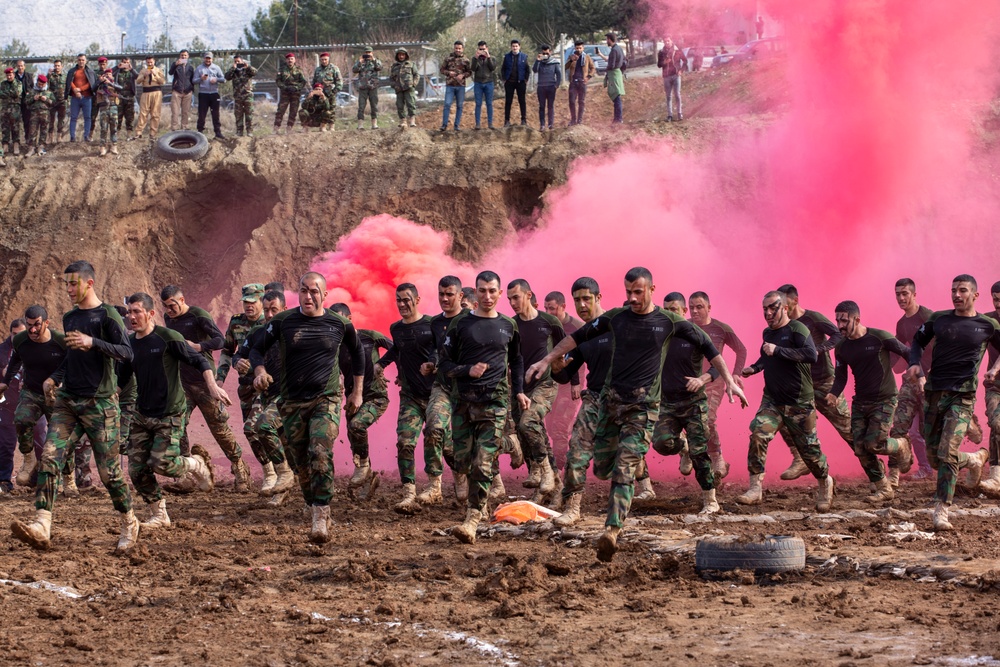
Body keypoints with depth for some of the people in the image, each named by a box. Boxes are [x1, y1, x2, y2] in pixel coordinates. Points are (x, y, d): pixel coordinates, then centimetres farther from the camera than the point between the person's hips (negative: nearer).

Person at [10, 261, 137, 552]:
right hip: (67, 400, 6)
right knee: (49, 457, -13)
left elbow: (126, 353, -16)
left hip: (99, 403, -6)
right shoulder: (69, 318, 16)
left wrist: (92, 342, -27)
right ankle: (42, 527, -23)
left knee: (109, 469, -2)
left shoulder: (107, 315, -5)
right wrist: (54, 378, 9)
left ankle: (129, 523, 20)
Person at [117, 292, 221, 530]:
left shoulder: (168, 338, -11)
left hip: (169, 414, -6)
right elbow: (121, 380, 19)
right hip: (142, 415, 6)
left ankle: (197, 463, 15)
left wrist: (212, 386, -22)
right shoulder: (130, 343, 7)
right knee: (137, 470, -1)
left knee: (162, 463, -17)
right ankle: (159, 515, 15)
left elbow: (199, 361, -8)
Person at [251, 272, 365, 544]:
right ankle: (315, 511, 24)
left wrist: (357, 391, 19)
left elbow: (357, 351, 20)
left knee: (320, 455, -22)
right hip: (293, 403, 2)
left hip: (326, 401, -2)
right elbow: (258, 349, 10)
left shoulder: (339, 324, 1)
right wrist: (259, 371, -12)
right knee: (302, 465, 6)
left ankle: (321, 522, -25)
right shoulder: (282, 322, 0)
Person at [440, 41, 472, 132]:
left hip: (461, 85, 1)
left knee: (459, 106, 5)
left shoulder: (465, 60, 5)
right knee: (447, 104, -8)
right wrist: (448, 73, -11)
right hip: (450, 85, -1)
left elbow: (469, 72, 7)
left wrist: (463, 75, -13)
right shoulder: (448, 59, 5)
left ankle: (457, 125, 12)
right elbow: (442, 69, 9)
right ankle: (444, 124, -2)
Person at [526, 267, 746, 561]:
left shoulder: (669, 322, 1)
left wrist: (729, 380, 5)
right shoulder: (615, 317, 6)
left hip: (643, 407, -3)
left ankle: (612, 530, -21)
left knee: (624, 471, -15)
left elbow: (707, 347, 8)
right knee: (601, 468, 5)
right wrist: (546, 360, 12)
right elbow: (578, 337, 15)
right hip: (611, 400, 3)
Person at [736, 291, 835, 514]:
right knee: (758, 435, -19)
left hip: (799, 402, -5)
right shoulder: (768, 333, 9)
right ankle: (755, 489, -18)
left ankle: (825, 484, 33)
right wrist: (755, 368, 10)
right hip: (772, 400, 5)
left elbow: (811, 355, -31)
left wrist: (777, 351, -30)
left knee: (809, 449, 5)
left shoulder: (797, 329, -14)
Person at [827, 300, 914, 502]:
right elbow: (840, 377, 7)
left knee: (874, 445, -16)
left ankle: (902, 446, 18)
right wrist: (833, 394, -13)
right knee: (861, 449, -2)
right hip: (860, 402, 6)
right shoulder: (841, 347, 2)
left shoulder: (879, 338, -15)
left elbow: (907, 353, -5)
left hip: (884, 400, -6)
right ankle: (884, 489, 13)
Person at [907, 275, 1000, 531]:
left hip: (962, 396, -4)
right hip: (934, 392, 4)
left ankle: (941, 510, -16)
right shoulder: (939, 319, 9)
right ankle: (974, 460, 39)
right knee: (934, 457, 9)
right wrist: (915, 363, 1)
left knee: (948, 453, -19)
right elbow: (918, 340, 20)